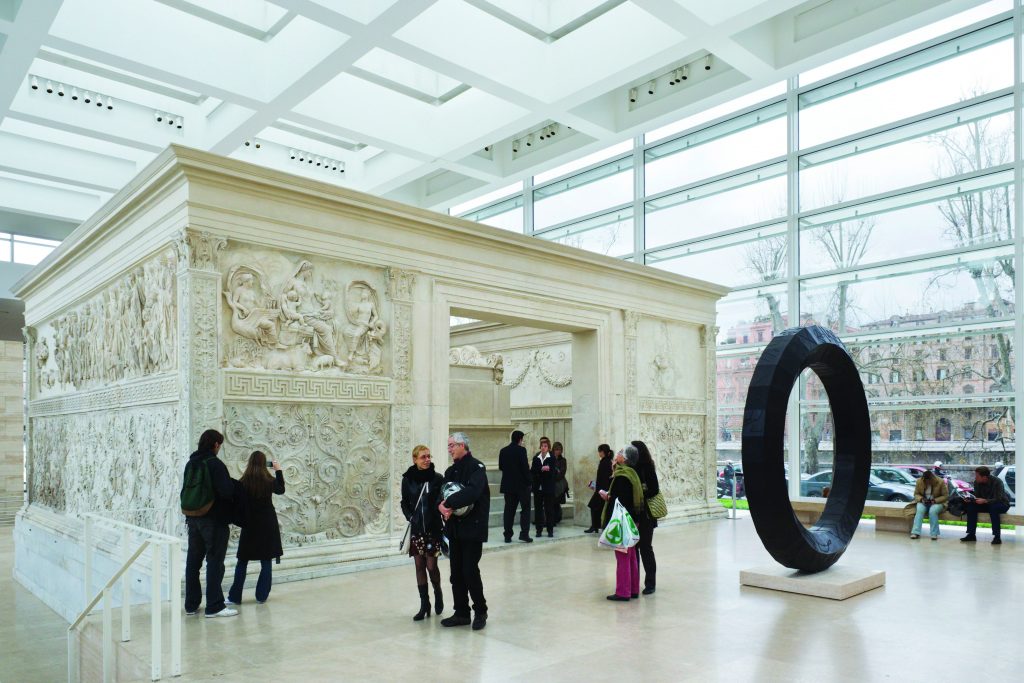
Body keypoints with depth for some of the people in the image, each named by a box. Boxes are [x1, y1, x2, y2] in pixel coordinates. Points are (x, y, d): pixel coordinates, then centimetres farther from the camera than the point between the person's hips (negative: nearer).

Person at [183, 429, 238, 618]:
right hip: (214, 519, -7)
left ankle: (191, 605, 21)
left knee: (193, 560, 13)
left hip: (193, 519, 8)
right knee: (215, 561, -1)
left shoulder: (190, 464, 8)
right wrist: (233, 483, -4)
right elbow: (226, 491, -24)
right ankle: (214, 606, 2)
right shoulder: (215, 464, -16)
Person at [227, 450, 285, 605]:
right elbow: (281, 489, 11)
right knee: (266, 562, 9)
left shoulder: (243, 482, -12)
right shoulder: (269, 481, -10)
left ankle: (235, 597, 14)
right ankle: (261, 596, 11)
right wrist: (278, 470, 18)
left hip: (249, 525, 0)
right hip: (267, 525, 0)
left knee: (242, 561, 11)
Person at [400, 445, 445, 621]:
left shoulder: (437, 478, -6)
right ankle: (424, 605, 17)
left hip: (433, 528, -2)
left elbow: (442, 501, -2)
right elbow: (405, 503, 8)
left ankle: (438, 592, 28)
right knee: (419, 565, 6)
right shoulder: (408, 479, 0)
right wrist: (410, 517, -6)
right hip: (416, 529, 2)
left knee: (431, 565, -2)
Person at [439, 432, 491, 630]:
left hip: (473, 528, -7)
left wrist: (449, 502, -21)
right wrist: (441, 505, -15)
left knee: (470, 571, -6)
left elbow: (472, 492, -27)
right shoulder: (450, 471, 14)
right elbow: (441, 494, 8)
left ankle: (480, 612, 13)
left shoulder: (476, 467, -10)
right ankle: (461, 613, 22)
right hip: (455, 528, 7)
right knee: (456, 573, 10)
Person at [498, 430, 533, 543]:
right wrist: (528, 481, -5)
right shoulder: (521, 450, -12)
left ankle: (508, 536, 8)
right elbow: (525, 467, -14)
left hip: (508, 485, 5)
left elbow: (500, 467, 11)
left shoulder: (503, 451, 4)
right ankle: (524, 534, -1)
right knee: (525, 508, 5)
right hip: (521, 484, -5)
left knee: (509, 510, 8)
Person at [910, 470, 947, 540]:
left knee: (933, 511, -36)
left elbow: (945, 496, -7)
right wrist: (921, 499, -17)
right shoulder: (919, 481, -4)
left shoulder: (940, 482, -11)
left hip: (937, 502, -2)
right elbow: (916, 494, 5)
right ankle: (916, 532, -37)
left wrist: (935, 500, -21)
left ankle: (934, 534, -30)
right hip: (923, 502, 2)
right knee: (919, 510, -31)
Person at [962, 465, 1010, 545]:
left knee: (993, 507, -38)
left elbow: (998, 499, -30)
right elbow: (977, 497, -1)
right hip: (986, 504, 5)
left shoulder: (997, 482, -24)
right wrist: (970, 499, -24)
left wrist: (985, 501, -45)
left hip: (1002, 504, -5)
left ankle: (997, 537, -32)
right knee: (971, 505, -19)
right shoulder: (977, 482, -8)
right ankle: (971, 535, -16)